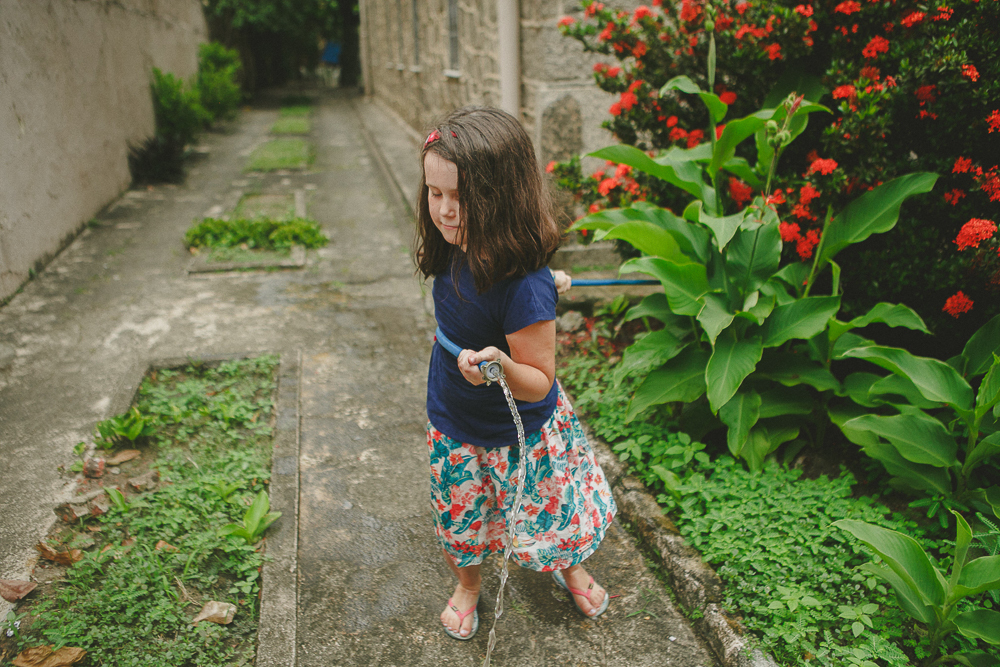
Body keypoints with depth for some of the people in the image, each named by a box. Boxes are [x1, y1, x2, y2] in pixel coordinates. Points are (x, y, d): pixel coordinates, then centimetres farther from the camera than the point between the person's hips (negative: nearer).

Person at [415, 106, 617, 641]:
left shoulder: (523, 287, -35)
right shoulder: (452, 252, -14)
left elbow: (540, 382, -30)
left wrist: (499, 366, -46)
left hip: (518, 433, -5)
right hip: (453, 424, 5)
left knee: (548, 516, 19)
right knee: (458, 518, 22)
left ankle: (569, 567, 53)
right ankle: (467, 583, 52)